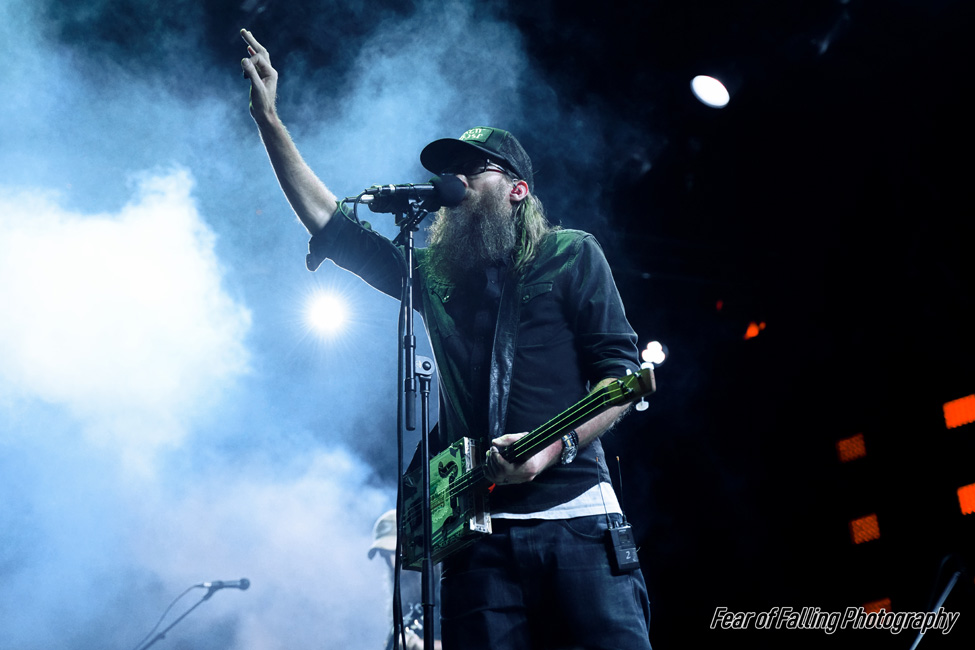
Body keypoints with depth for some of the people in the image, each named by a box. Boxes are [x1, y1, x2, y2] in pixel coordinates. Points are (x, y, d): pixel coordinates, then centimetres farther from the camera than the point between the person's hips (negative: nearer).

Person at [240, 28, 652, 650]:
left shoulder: (571, 255, 8)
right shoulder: (431, 271, 18)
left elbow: (620, 371, 2)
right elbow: (327, 218, 19)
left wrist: (557, 445, -14)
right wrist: (269, 120, 14)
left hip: (574, 516, -3)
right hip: (478, 530, 3)